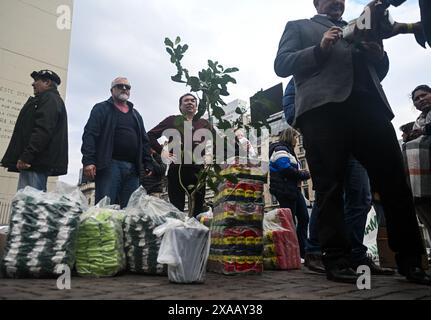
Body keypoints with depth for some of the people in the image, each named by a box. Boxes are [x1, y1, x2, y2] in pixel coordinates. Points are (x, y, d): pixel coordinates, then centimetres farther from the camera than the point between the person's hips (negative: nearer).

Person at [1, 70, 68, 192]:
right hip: (37, 161, 11)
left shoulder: (49, 99, -4)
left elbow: (42, 130, -19)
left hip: (36, 162, -11)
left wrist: (26, 156, -24)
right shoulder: (51, 99, 28)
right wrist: (26, 156, 20)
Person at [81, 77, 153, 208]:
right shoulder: (101, 109, 9)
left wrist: (148, 163, 11)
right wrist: (88, 160, -16)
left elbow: (144, 141, 23)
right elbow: (90, 135, -3)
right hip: (109, 164, -5)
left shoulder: (135, 114, 26)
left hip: (132, 167, 5)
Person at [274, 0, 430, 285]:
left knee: (394, 181, -4)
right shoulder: (299, 26, 23)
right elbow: (282, 64, 8)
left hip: (369, 106, 4)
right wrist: (320, 49, -6)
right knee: (330, 186, -9)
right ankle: (337, 259, -6)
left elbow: (380, 71, 33)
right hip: (324, 107, -4)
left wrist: (379, 54, 11)